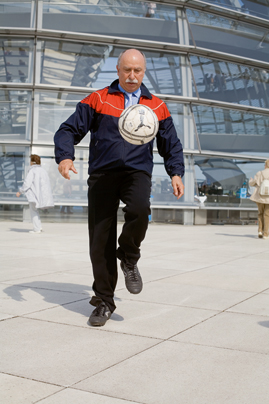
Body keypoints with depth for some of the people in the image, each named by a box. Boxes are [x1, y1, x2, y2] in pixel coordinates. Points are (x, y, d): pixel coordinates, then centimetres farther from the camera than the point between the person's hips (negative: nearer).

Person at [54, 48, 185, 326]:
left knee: (139, 210, -33)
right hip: (102, 173, 0)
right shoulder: (97, 100, 9)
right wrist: (64, 156, -13)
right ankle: (104, 301, 15)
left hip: (137, 172, 0)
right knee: (100, 240, -2)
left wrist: (176, 173, 6)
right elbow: (69, 130, 6)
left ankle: (129, 260, -1)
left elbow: (171, 145, 21)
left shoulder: (156, 107, 13)